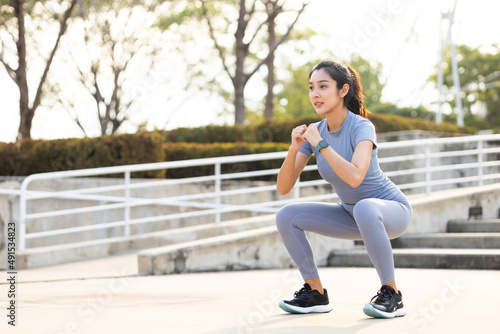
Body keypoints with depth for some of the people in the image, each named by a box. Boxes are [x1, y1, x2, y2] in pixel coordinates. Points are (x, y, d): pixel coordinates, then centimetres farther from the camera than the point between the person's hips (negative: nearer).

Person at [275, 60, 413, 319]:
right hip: (351, 214, 6)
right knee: (286, 217, -8)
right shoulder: (314, 131, -6)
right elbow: (283, 188, -9)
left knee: (365, 209, -40)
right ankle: (316, 293, 3)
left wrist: (320, 144, -34)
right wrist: (294, 148, -24)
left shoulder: (361, 127, -23)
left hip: (391, 210, -6)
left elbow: (355, 177, -42)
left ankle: (391, 296, -25)